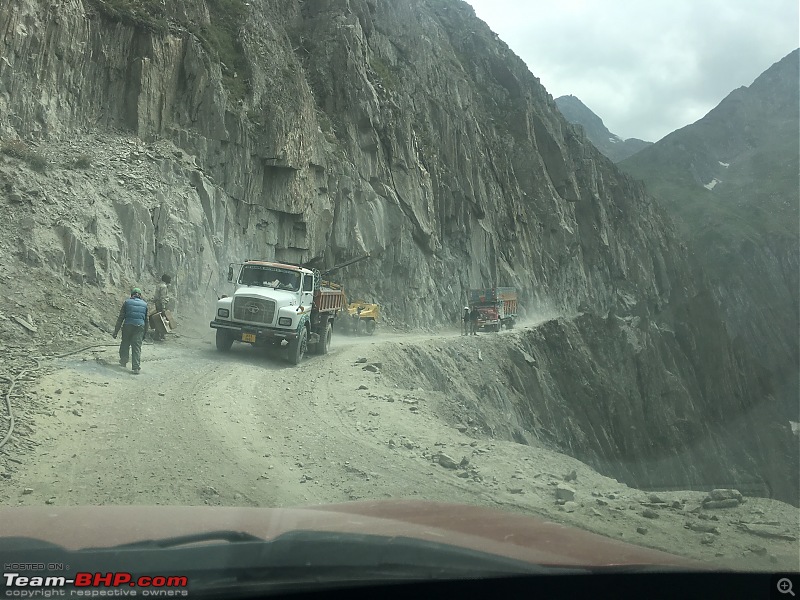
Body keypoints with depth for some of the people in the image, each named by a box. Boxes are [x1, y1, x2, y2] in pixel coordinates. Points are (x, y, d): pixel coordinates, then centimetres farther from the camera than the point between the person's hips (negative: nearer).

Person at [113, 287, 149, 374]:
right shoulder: (144, 304, 11)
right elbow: (146, 320, 15)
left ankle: (123, 362, 34)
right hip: (140, 327, 1)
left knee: (125, 344, 20)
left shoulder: (127, 302, 5)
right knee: (137, 347, 0)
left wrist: (116, 331, 4)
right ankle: (136, 368, -7)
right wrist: (144, 333, 23)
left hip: (128, 326, -1)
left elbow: (120, 318, 2)